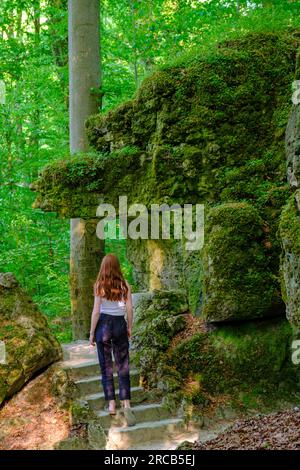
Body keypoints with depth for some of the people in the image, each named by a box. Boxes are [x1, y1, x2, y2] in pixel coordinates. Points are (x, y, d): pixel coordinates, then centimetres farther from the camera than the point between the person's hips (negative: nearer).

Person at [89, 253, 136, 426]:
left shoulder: (100, 286, -9)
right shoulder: (125, 285, -2)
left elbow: (96, 312, -9)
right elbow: (129, 309, 0)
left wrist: (92, 333, 0)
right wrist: (130, 327, 15)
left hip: (104, 325, -2)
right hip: (120, 324, 2)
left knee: (106, 367, 9)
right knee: (123, 366, 6)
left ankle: (111, 404, 11)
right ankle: (126, 403, -7)